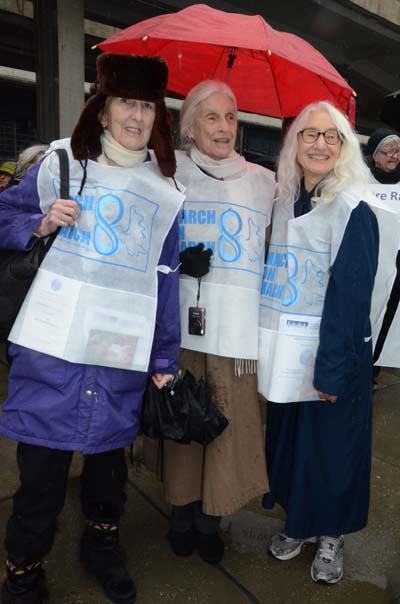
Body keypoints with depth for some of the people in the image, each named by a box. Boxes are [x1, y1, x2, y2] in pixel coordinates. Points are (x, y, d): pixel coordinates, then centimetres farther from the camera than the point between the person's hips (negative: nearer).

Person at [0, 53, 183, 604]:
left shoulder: (164, 193, 8)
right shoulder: (62, 162, 5)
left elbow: (166, 279, 8)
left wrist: (165, 359, 8)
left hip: (122, 354, 2)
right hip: (52, 346, -1)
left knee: (109, 454, 15)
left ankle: (102, 543, 43)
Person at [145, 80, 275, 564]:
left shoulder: (262, 181, 14)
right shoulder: (167, 171, 8)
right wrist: (178, 263, -8)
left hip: (236, 326, 1)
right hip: (179, 320, -1)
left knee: (229, 422, 1)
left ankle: (210, 519, 25)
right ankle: (182, 511, 29)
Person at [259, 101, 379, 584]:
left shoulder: (353, 213, -9)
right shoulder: (282, 205, 8)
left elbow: (350, 297, -15)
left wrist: (333, 370, -17)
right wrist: (264, 345, 7)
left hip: (332, 357, -5)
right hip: (286, 354, 5)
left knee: (331, 446, 9)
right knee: (286, 438, 16)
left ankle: (330, 536, 33)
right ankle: (298, 521, 40)